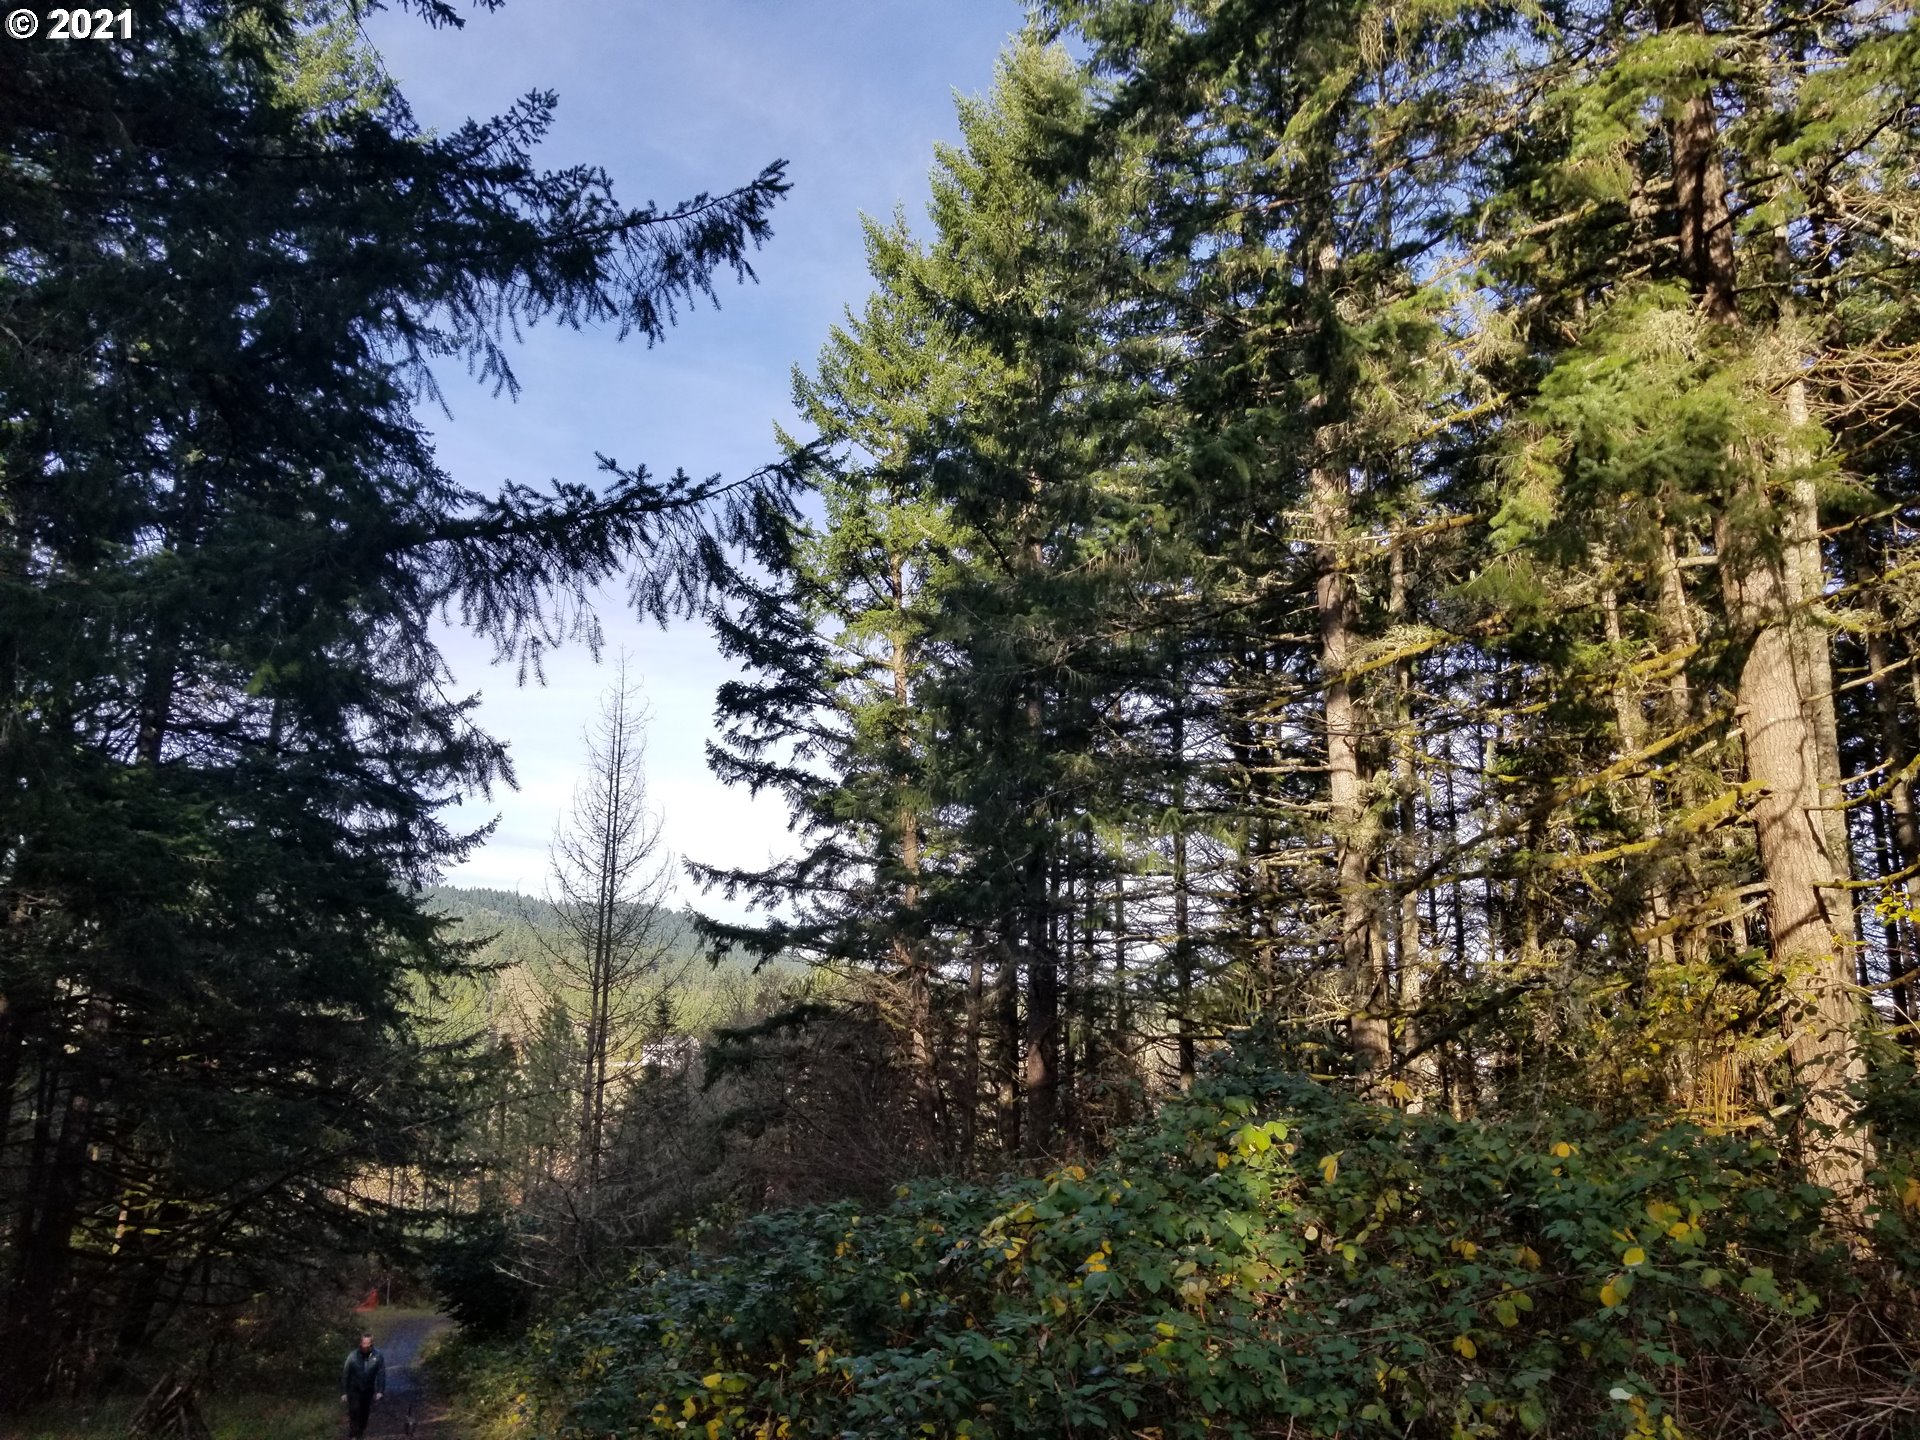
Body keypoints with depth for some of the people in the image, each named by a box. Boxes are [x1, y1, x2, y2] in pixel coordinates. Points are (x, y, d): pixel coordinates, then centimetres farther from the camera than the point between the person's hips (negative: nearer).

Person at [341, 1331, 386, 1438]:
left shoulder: (377, 1356, -11)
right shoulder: (353, 1355, -13)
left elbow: (381, 1374, -7)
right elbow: (345, 1374, -7)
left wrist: (380, 1391, -11)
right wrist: (344, 1392, -7)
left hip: (368, 1390, 2)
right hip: (354, 1389, -2)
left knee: (365, 1412, 10)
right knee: (354, 1411, -12)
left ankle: (361, 1432, 29)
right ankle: (354, 1435, -5)